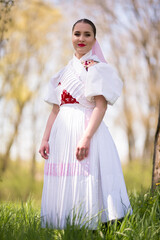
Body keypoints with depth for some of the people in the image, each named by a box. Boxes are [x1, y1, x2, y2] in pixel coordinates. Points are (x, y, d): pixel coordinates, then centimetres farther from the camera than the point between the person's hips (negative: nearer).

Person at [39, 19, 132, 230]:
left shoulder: (98, 68, 0)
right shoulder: (65, 72, 19)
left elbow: (101, 106, -11)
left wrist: (86, 137, -22)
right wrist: (45, 139, 8)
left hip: (87, 128, -6)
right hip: (62, 133, 6)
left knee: (85, 187, -10)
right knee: (62, 187, 4)